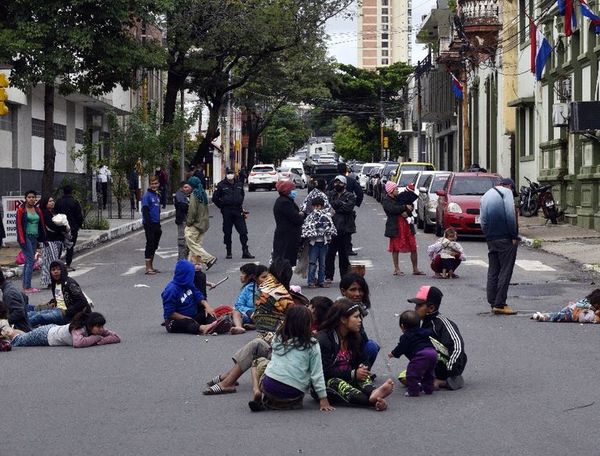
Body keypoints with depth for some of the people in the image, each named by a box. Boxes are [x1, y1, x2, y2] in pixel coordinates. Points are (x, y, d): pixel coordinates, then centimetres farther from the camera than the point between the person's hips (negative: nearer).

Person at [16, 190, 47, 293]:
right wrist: (22, 239, -16)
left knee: (28, 261, 9)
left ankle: (25, 286, 13)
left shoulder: (37, 210, 13)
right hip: (26, 237, -6)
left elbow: (42, 225, 15)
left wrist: (43, 238, 11)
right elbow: (19, 224, -9)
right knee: (31, 260, -12)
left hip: (34, 238, 7)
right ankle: (27, 287, -12)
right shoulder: (21, 209, -5)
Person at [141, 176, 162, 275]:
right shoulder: (147, 195, -10)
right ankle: (148, 268, -2)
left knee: (154, 246, 12)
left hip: (156, 224, 8)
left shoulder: (157, 195, 15)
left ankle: (151, 267, 20)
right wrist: (148, 224, -22)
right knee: (150, 245, -6)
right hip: (150, 225, -8)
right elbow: (145, 211, -16)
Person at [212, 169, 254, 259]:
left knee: (243, 231, -2)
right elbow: (215, 198, 3)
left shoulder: (239, 184, 9)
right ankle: (228, 253, 12)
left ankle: (245, 252, 2)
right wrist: (222, 207, 1)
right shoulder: (221, 185, -3)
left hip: (238, 211, 3)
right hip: (227, 212, -3)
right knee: (227, 232, 3)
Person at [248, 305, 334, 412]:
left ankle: (256, 390, 3)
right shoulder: (312, 345, -1)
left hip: (269, 386, 4)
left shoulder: (278, 338, 8)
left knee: (260, 361, 31)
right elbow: (317, 374, -3)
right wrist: (323, 399, 0)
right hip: (293, 394, -4)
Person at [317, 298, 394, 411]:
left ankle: (372, 392, -56)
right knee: (338, 383, -37)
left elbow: (361, 360, 11)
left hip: (347, 380, 7)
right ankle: (372, 401, -63)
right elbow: (325, 372, -20)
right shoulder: (323, 339, -15)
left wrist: (362, 368, -14)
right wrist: (353, 374, -23)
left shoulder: (354, 337, 12)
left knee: (363, 376, -21)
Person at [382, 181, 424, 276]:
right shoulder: (386, 200, -4)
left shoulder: (399, 198, 14)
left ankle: (415, 269, 9)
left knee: (413, 247, 3)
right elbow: (393, 209, -21)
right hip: (395, 227, -6)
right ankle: (396, 269, 12)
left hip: (406, 225, 6)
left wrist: (407, 213, -9)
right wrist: (405, 207, -16)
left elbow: (410, 206, 11)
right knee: (396, 248, 2)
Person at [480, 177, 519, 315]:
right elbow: (510, 215, -13)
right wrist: (514, 235, -10)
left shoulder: (486, 196, 20)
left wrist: (488, 235, 15)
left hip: (491, 239, 7)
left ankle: (493, 303, 10)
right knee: (505, 271, -5)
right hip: (506, 238, -7)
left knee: (493, 271, 10)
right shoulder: (506, 192, -2)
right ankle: (500, 304, -9)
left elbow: (482, 220, 17)